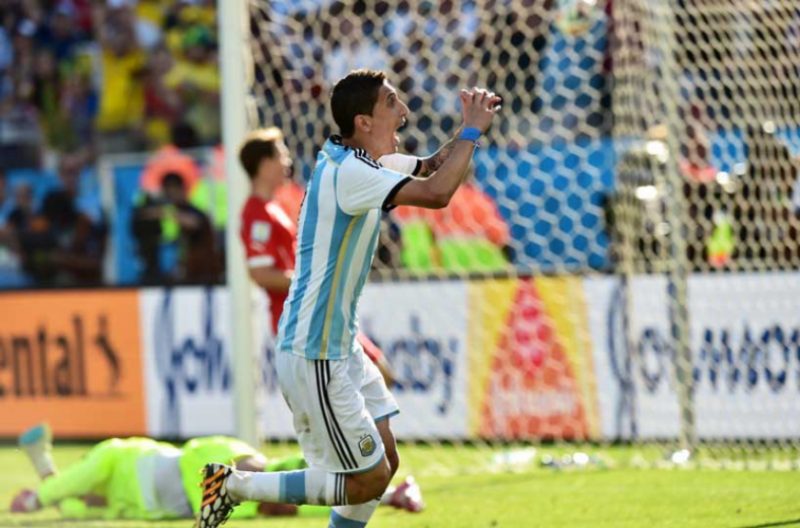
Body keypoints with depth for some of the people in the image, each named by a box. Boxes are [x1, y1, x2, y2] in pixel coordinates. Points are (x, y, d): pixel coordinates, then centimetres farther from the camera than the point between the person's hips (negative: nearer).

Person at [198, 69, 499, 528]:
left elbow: (429, 166, 21)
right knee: (368, 481, -3)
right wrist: (472, 130, -18)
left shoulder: (357, 160, 7)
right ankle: (235, 486, 5)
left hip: (340, 346, 10)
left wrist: (471, 127, 2)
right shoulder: (347, 173, -22)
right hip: (314, 357, -10)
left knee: (385, 460, 12)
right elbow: (436, 193, -32)